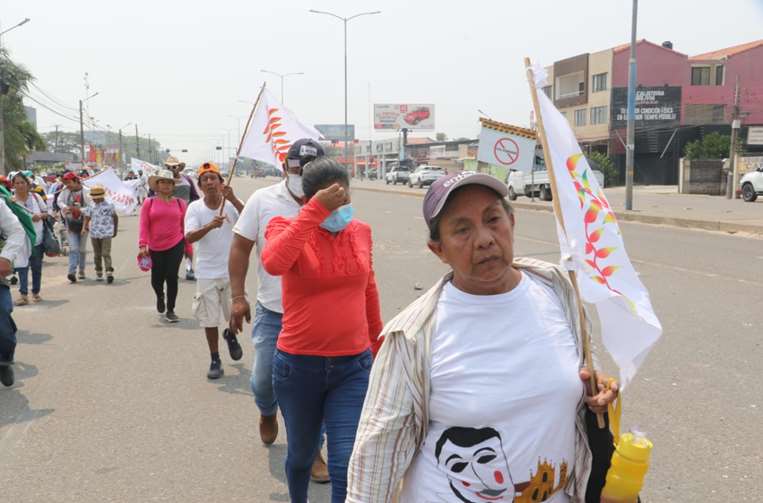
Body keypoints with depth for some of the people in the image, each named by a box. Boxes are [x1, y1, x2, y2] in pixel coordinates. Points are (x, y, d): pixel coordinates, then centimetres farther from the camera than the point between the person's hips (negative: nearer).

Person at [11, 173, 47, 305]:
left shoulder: (35, 197, 0)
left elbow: (46, 213, 9)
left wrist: (40, 216, -12)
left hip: (37, 239, 3)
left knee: (36, 268, 12)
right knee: (22, 268, -8)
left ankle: (36, 292, 26)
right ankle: (23, 295, -8)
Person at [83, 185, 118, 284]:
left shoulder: (109, 205, -2)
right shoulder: (91, 206, 6)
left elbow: (115, 217, 8)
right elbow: (87, 217, 5)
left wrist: (115, 230, 13)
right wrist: (85, 226, -11)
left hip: (106, 234, -4)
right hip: (94, 234, 4)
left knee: (106, 253, -14)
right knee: (97, 255, 11)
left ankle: (109, 272, -19)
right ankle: (99, 274, 21)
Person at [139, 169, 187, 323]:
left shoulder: (180, 203, 3)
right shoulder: (149, 203, 0)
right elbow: (144, 225, -4)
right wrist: (143, 245, -13)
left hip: (176, 245, -1)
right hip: (155, 248, 1)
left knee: (172, 277, -5)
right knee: (157, 279, 8)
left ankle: (170, 311, 9)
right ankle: (160, 297, 44)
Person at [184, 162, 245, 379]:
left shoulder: (232, 204, -7)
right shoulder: (195, 208, -6)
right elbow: (189, 237, -18)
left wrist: (233, 199, -34)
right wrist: (210, 226, -35)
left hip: (231, 271, 0)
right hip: (207, 273, 0)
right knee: (209, 319, 7)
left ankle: (231, 335, 42)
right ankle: (215, 360, 22)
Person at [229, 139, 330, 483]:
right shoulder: (262, 200, -5)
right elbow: (241, 247, 0)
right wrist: (238, 296, -4)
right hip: (271, 312, 0)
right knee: (264, 378, 9)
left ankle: (312, 450, 25)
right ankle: (268, 413, 45)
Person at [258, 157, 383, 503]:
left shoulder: (361, 232, 1)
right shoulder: (286, 228, -9)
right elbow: (273, 263, -34)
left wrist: (378, 344, 25)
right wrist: (316, 211, -32)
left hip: (354, 366, 2)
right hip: (298, 366, -1)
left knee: (348, 466, -5)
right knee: (301, 454, 20)